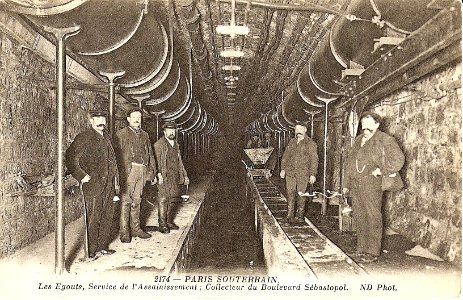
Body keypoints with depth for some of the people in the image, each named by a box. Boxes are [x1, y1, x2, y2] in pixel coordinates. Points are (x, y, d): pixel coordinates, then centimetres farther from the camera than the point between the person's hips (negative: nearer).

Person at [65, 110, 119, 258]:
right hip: (93, 184, -7)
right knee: (93, 218, -2)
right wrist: (81, 175, -14)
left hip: (108, 184, 7)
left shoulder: (106, 138, 18)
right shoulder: (84, 137, -6)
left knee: (107, 216, 12)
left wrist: (115, 181, 17)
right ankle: (90, 251, 10)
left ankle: (102, 246, 25)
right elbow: (70, 157, -12)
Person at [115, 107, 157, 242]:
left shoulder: (144, 135, 19)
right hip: (128, 170, -5)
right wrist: (120, 172, -15)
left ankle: (135, 228, 18)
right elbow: (117, 154, -6)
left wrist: (153, 173, 15)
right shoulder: (121, 134, 2)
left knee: (137, 200, 11)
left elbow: (150, 154, 20)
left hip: (142, 170, 5)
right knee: (126, 201, -4)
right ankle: (124, 231, 2)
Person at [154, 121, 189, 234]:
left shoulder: (176, 144, 18)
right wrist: (159, 174, -23)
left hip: (174, 177, 6)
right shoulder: (159, 144, -5)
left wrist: (184, 175, 20)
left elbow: (179, 162, 22)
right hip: (164, 177, -6)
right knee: (163, 199, -4)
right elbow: (156, 161, -12)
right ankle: (162, 224, 2)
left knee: (170, 199, 12)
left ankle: (169, 221, 20)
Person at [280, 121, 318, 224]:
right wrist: (283, 169, 11)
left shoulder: (310, 143, 1)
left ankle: (300, 215, 12)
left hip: (303, 173, -3)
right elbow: (285, 156, 19)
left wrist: (312, 174, -7)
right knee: (291, 193, 2)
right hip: (290, 172, 4)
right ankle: (290, 215, 8)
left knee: (301, 194, 1)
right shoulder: (292, 142, 15)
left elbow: (314, 159, -2)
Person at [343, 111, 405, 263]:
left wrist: (382, 171, -13)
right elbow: (349, 161, 21)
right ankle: (362, 248, 23)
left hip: (372, 184, -6)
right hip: (355, 185, 7)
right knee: (359, 217, 11)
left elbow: (398, 159, -10)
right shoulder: (358, 140, 18)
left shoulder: (385, 140, -2)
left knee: (373, 218, -3)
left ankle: (372, 252, 6)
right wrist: (346, 183, 19)